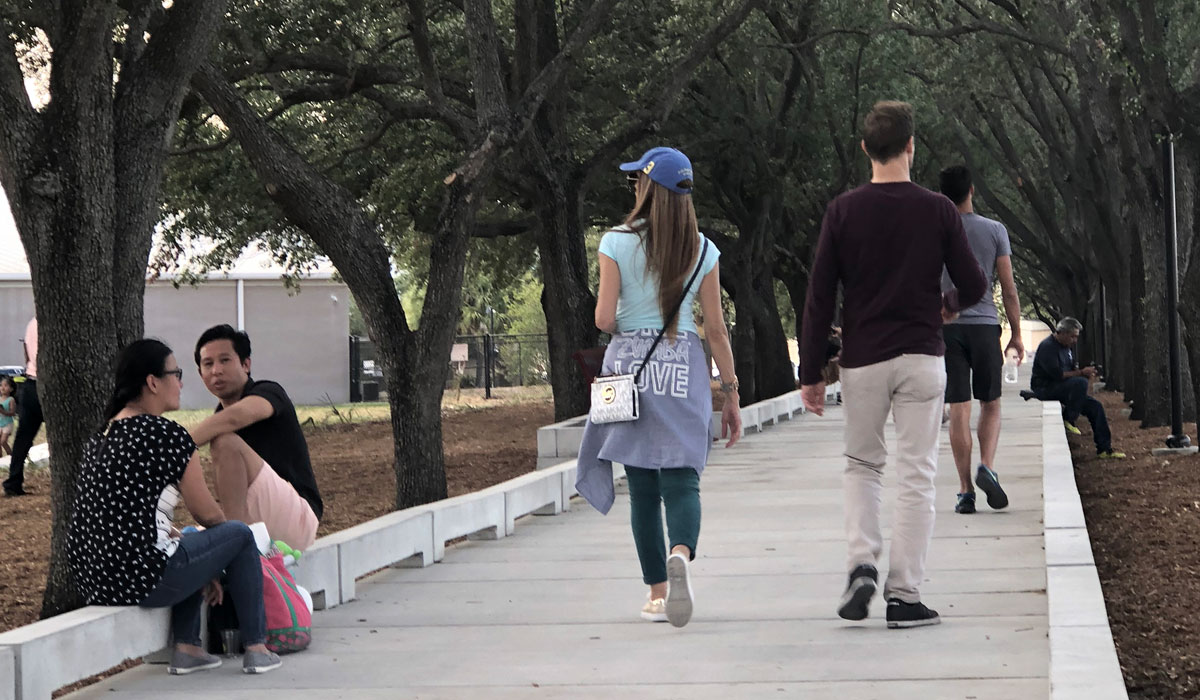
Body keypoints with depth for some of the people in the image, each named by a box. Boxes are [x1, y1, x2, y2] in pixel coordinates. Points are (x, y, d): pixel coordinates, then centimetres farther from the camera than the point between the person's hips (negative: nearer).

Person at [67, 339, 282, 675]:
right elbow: (207, 513, -4)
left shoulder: (103, 434, 14)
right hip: (141, 580, -9)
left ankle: (187, 647, 22)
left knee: (186, 544, 32)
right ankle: (256, 649, 15)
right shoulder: (167, 435, -12)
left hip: (92, 579, 9)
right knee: (239, 536, 10)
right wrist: (226, 527, 20)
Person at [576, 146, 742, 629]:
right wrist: (730, 394, 7)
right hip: (684, 369, 1)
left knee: (642, 489, 7)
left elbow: (604, 318, -9)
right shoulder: (702, 250, 2)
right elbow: (716, 330, 2)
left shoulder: (618, 243, -4)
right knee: (681, 479, -3)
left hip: (629, 367, -1)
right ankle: (681, 554, -33)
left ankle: (658, 592, 10)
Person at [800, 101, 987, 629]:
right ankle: (904, 596, 2)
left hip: (862, 361, 1)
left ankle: (862, 564, -2)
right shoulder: (938, 210, -4)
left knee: (862, 465, 18)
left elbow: (820, 297, -4)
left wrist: (810, 373, 1)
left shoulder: (843, 211, -3)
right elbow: (973, 287, -1)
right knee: (916, 477, 4)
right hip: (921, 359, -1)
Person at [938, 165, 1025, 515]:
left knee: (958, 410, 1)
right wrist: (1016, 334, 8)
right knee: (991, 404, 12)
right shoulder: (994, 231, 1)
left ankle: (965, 490, -1)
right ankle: (986, 466, -10)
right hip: (984, 325, 0)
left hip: (946, 328, 0)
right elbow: (1008, 288, 1)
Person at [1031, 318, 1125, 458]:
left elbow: (1071, 370, 20)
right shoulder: (1047, 346, -16)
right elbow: (1057, 374, -24)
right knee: (1080, 382, -31)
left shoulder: (1068, 347, 15)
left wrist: (1086, 373, -1)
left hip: (1063, 389, 9)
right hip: (1045, 389, -9)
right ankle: (1068, 420, -20)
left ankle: (1105, 449, 2)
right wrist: (1081, 372, -18)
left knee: (1095, 406, -1)